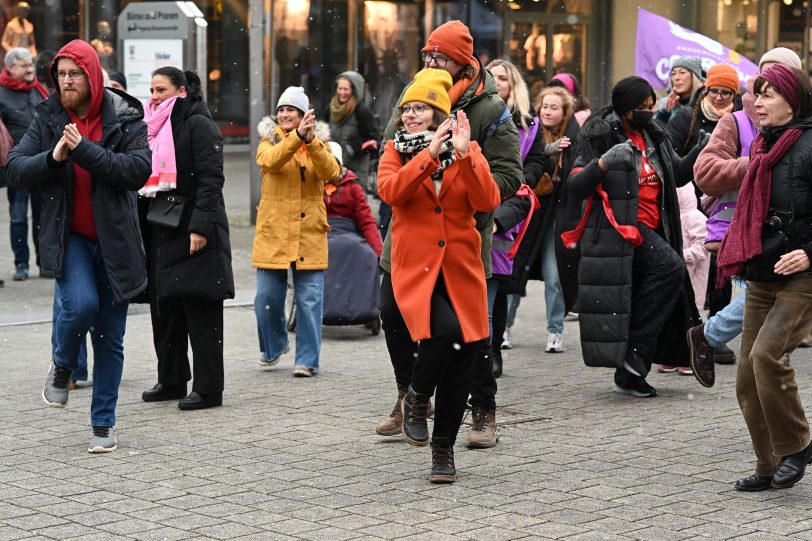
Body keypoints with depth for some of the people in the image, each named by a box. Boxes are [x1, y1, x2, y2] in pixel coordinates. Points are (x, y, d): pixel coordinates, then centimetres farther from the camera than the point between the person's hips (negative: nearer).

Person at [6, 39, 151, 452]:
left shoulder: (126, 119, -3)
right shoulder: (47, 119, 2)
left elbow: (138, 170, -16)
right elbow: (15, 170, -3)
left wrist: (84, 150, -24)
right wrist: (52, 157, -21)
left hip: (113, 240, 0)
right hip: (68, 237, 0)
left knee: (110, 337, 6)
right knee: (81, 303, -26)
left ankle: (103, 423, 20)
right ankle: (62, 367, 6)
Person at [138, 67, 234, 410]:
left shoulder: (197, 124, -7)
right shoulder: (155, 126, 17)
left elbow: (211, 177, -15)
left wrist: (200, 227, -22)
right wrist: (142, 223, 15)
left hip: (191, 230, -8)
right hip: (159, 228, 8)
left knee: (199, 308, -5)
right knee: (164, 305, 11)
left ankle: (208, 388, -1)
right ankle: (171, 381, 21)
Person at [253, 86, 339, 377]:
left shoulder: (319, 142, 7)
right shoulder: (269, 140, 5)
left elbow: (330, 171, -15)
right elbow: (271, 160, -20)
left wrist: (311, 141, -29)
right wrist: (297, 136, -35)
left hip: (309, 233, 0)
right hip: (273, 233, 0)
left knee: (309, 299, -2)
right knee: (267, 297, 5)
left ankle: (307, 359, 6)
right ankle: (273, 346, 29)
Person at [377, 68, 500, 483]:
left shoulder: (468, 152, 7)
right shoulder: (396, 150, 7)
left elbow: (488, 202, -9)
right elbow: (390, 191, -15)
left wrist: (464, 155, -18)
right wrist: (430, 153, -20)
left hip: (461, 270, 2)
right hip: (415, 268, -2)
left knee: (463, 357, 1)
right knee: (444, 331, -27)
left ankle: (444, 447, 17)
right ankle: (416, 398, 1)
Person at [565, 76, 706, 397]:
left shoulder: (653, 135, 12)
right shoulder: (600, 137, -9)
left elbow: (677, 175, 20)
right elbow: (576, 187, -14)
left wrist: (701, 150, 4)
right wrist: (603, 163, -31)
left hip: (649, 230, 9)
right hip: (619, 227, -8)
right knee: (670, 266, -27)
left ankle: (629, 374, 23)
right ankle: (635, 352, -19)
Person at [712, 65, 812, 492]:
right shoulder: (763, 147, 13)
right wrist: (740, 255, 19)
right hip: (762, 277, 8)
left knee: (766, 354, -23)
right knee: (748, 374, 5)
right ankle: (770, 468, 15)